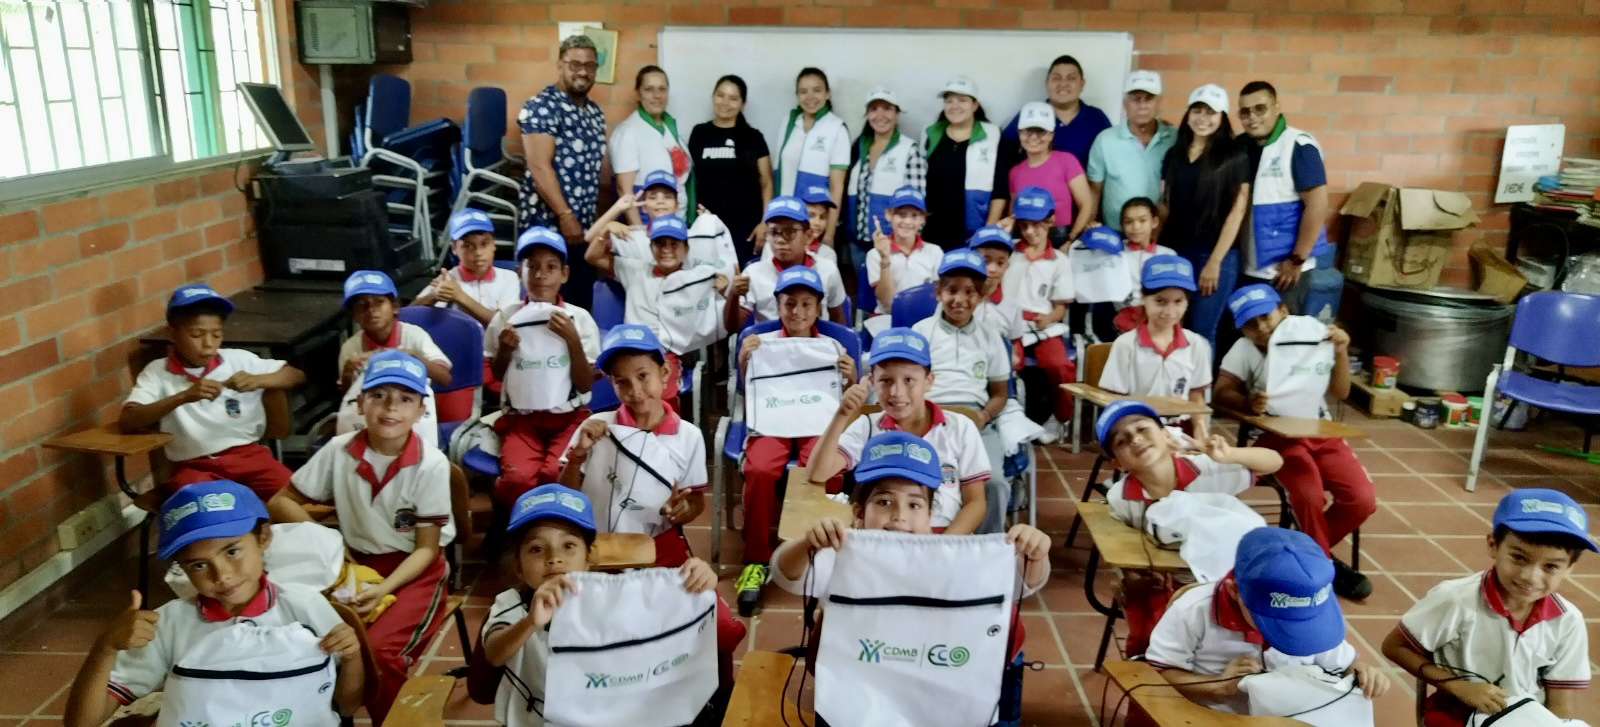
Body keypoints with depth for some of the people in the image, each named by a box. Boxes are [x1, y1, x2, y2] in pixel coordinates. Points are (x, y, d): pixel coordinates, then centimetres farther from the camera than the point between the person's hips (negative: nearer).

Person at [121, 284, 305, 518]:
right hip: (193, 465, -1)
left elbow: (297, 375, 6)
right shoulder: (157, 372, 1)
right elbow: (126, 422, -12)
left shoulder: (238, 359, 5)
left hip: (247, 453, 1)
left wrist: (258, 380, -14)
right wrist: (183, 396, -25)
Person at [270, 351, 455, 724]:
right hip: (355, 565, 4)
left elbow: (427, 548, -11)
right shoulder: (339, 451, -7)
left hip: (414, 572, -3)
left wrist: (383, 590, -25)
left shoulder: (431, 465, -17)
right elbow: (283, 501, 5)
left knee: (380, 653, -26)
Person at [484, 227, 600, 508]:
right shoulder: (506, 317, 3)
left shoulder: (580, 318, -1)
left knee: (558, 474, -30)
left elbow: (585, 385, -3)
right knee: (518, 479, -29)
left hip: (569, 416, 0)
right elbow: (494, 377, 13)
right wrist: (505, 350, -7)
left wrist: (573, 340, -16)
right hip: (520, 416, 1)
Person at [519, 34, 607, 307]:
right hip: (548, 224, -7)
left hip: (585, 225, 8)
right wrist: (565, 216, -21)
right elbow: (539, 167, -17)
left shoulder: (595, 111, 14)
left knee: (581, 302, 11)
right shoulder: (542, 107, -10)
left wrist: (597, 218, 17)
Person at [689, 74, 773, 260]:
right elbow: (690, 178, 12)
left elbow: (766, 183, 4)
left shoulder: (753, 137, 5)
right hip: (708, 222, 1)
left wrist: (765, 222, -5)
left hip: (746, 223, -1)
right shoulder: (699, 133, 7)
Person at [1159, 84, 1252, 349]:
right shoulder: (1174, 154, 11)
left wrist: (1215, 261, -11)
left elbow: (1237, 211, -6)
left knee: (1201, 332, 0)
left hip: (1216, 256, -4)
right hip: (1174, 252, 4)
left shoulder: (1235, 158, -3)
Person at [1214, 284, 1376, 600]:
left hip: (1321, 432, 4)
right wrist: (1248, 403, -33)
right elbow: (1220, 393, -14)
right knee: (1311, 497, -26)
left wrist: (1341, 353, -11)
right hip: (1277, 435, -4)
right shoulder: (1244, 349, -9)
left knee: (1363, 500, -9)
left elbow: (1340, 392, 3)